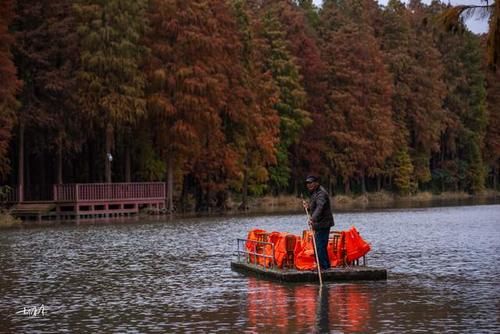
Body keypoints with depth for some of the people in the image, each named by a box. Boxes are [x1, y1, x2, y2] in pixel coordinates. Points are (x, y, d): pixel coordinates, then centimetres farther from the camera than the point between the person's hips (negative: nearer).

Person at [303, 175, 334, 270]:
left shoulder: (321, 193, -16)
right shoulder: (314, 193, 18)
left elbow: (320, 207, -33)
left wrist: (313, 219, -46)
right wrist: (308, 207, 5)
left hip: (323, 224, -11)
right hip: (320, 224, 11)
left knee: (320, 246, -13)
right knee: (321, 246, 17)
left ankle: (324, 267, -11)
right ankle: (326, 266, 26)